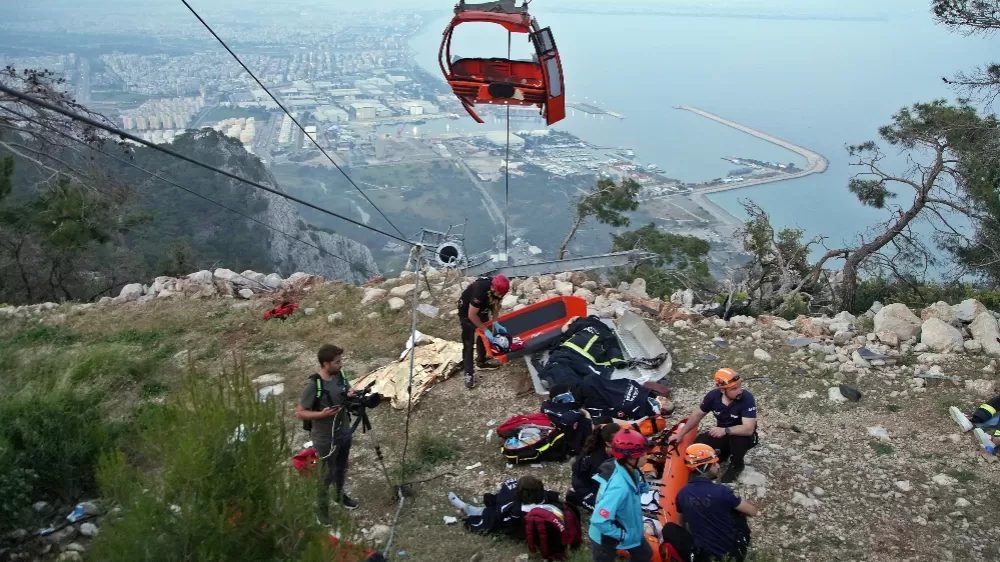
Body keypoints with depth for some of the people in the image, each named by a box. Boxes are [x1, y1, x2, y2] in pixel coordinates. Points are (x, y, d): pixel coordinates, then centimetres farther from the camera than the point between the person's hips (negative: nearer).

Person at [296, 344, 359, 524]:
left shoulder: (340, 375, -8)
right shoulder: (313, 385, -27)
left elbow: (348, 392, 9)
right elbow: (300, 413, -20)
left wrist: (352, 396, -15)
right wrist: (321, 414, -33)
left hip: (344, 432, 6)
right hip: (325, 439, -6)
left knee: (342, 468, 26)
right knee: (326, 475, 10)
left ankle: (340, 494, 51)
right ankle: (321, 507, 33)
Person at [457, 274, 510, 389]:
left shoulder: (499, 288, -23)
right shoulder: (480, 290, -42)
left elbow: (496, 303, -2)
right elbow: (472, 315, -32)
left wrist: (495, 322, -13)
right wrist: (486, 330, -26)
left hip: (482, 308, 7)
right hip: (467, 310, -7)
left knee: (483, 336, 16)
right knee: (468, 343, -6)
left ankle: (481, 362, 34)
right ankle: (469, 373, -2)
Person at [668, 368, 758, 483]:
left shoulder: (747, 398, -32)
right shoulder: (713, 396, -18)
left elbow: (749, 429, -38)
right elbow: (698, 415, 0)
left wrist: (725, 430, -51)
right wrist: (680, 434, 2)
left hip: (743, 436, -4)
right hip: (722, 433, 4)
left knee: (738, 438, -37)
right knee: (699, 444, -17)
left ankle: (737, 465, -4)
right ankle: (726, 450, 15)